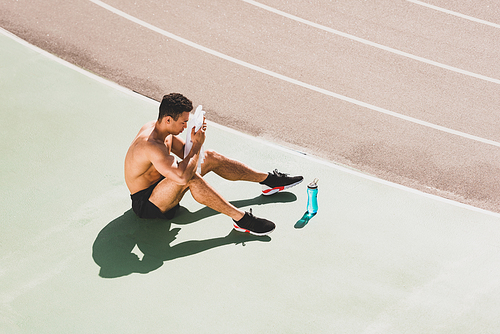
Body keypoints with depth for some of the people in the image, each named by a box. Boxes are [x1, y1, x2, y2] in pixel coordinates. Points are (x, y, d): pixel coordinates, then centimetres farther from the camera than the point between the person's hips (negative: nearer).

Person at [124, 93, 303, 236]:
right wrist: (197, 145, -28)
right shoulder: (151, 145, -33)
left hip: (160, 184, 10)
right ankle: (240, 218, -34)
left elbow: (186, 154, 12)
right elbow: (183, 177, -43)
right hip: (145, 203, -10)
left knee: (211, 158, 6)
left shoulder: (156, 127, -2)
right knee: (190, 177, -38)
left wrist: (195, 137, -10)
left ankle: (269, 179, 16)